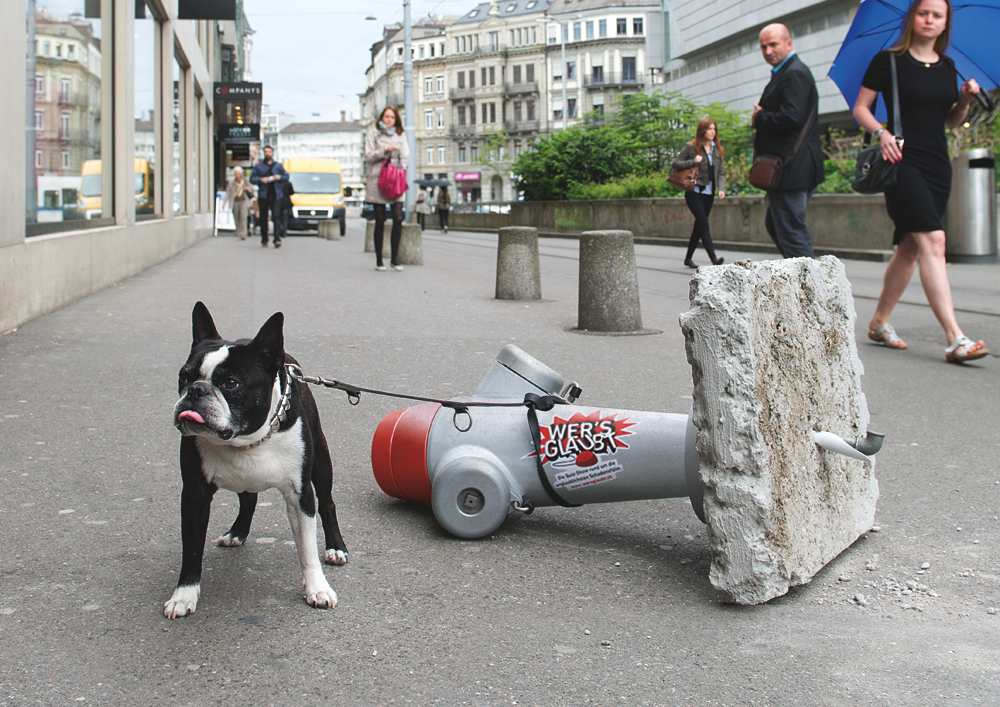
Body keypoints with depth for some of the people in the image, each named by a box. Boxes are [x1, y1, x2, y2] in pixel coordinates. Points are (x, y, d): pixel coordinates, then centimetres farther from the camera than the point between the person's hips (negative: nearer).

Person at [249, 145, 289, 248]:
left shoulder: (278, 166, 12)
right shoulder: (258, 166, 10)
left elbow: (286, 177, 14)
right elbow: (252, 179, 6)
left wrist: (279, 177, -7)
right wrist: (261, 180, -13)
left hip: (275, 196, -1)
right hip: (263, 196, 1)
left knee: (276, 216, -13)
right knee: (263, 218, 4)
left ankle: (277, 239, -18)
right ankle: (264, 240, 13)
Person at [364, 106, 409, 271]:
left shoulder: (400, 135, 15)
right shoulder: (373, 133, 6)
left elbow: (405, 156, 9)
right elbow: (368, 156, -1)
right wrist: (384, 149, -14)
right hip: (377, 180, -2)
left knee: (398, 219, -9)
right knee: (380, 221, -2)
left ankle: (394, 259, 1)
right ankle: (379, 261, 5)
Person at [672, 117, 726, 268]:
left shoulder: (717, 149, 12)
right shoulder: (691, 147, -3)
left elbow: (721, 172, 12)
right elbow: (676, 164, -3)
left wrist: (721, 188, -4)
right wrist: (693, 161, -16)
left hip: (709, 193, 6)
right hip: (694, 192, -6)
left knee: (699, 226, 10)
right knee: (704, 224, -15)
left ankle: (688, 258, 20)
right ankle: (714, 258, -22)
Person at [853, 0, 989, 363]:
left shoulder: (947, 67, 14)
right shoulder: (888, 61, -1)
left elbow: (951, 122, 20)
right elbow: (860, 108, 1)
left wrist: (965, 100, 1)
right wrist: (881, 132, -16)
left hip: (937, 164, 7)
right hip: (903, 160, -7)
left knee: (911, 247, 9)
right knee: (933, 240, -18)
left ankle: (879, 322, 24)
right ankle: (955, 339, -24)